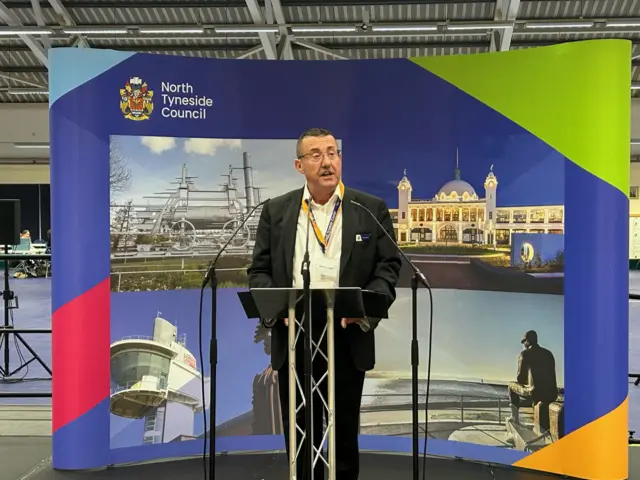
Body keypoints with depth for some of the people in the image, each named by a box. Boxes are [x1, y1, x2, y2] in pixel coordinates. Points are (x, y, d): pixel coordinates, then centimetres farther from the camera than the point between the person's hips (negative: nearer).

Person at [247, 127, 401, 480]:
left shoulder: (372, 210, 3)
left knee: (344, 433, 11)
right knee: (299, 434, 11)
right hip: (293, 337, 1)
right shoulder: (276, 211, 7)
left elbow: (388, 267, 0)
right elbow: (259, 270, 6)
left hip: (347, 337, -1)